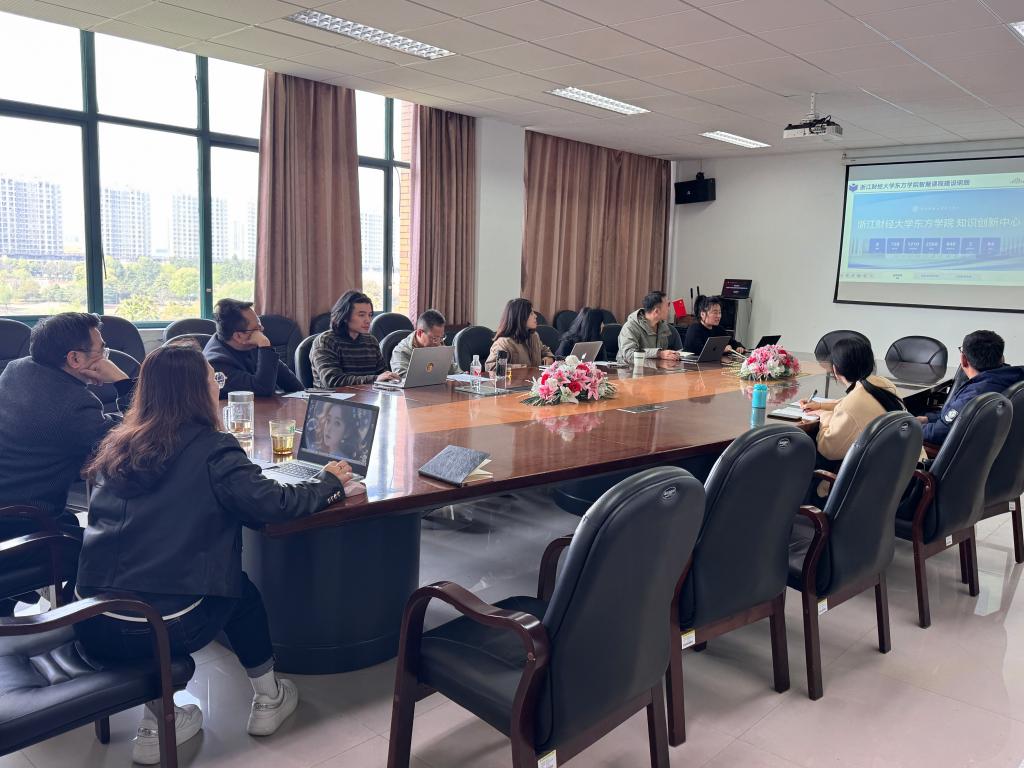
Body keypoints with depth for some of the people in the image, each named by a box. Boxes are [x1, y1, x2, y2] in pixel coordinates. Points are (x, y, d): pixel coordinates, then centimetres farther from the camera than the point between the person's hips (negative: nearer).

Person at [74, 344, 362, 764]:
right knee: (239, 588, 20)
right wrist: (330, 482, 0)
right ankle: (267, 699, 34)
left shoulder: (117, 445, 8)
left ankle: (156, 722, 25)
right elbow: (273, 504, -18)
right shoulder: (211, 450, -11)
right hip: (156, 628, -5)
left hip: (90, 624, 5)